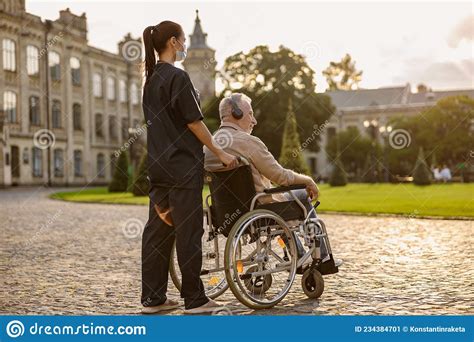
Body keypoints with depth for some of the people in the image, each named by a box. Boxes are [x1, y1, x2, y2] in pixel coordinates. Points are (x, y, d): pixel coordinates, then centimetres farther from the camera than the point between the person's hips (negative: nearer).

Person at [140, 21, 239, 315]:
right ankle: (195, 300, 5)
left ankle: (153, 298, 14)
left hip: (159, 165, 9)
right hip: (183, 165, -8)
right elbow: (194, 122, -14)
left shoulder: (151, 79, 15)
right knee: (189, 231, -2)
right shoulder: (177, 77, -12)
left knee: (158, 230, 9)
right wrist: (220, 152, -6)